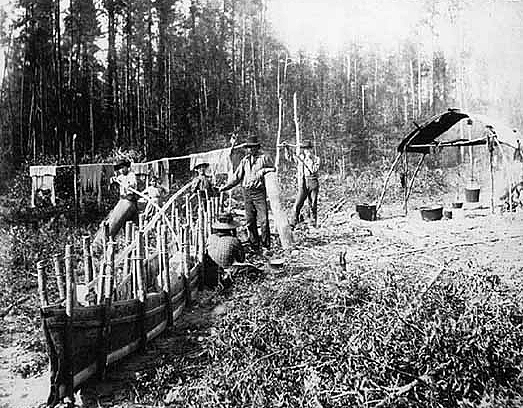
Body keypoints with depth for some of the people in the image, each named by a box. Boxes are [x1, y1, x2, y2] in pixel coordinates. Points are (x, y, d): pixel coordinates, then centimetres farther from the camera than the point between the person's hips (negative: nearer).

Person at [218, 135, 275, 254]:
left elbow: (273, 169, 8)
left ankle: (266, 247, -1)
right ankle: (254, 247, 15)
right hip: (247, 192, 4)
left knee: (263, 220, -8)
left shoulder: (263, 158, 1)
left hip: (259, 191, -4)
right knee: (250, 221, 6)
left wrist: (263, 170, -10)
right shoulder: (245, 160, 12)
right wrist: (225, 187, 8)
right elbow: (237, 177, 14)